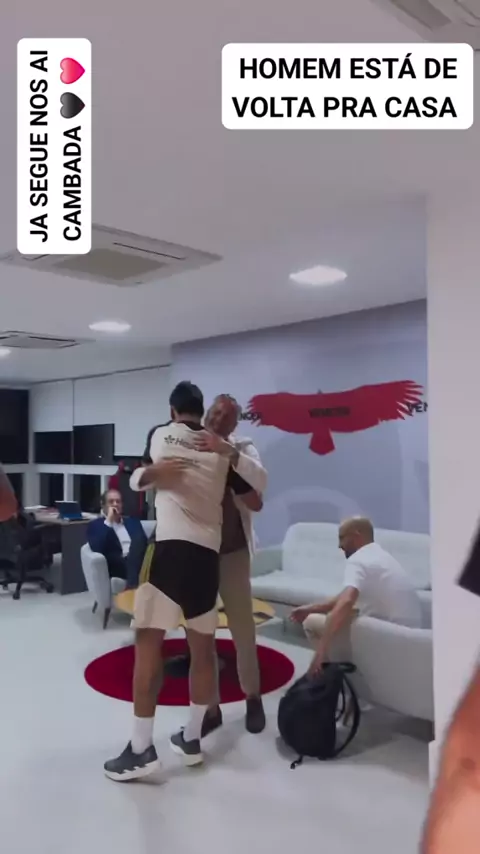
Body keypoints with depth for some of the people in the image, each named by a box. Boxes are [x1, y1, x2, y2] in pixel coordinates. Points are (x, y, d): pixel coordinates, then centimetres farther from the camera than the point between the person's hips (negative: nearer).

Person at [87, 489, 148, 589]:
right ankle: (133, 586, -43)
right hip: (117, 566, -4)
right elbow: (96, 549, -4)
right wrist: (108, 522, -3)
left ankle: (132, 585, -42)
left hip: (140, 561, 4)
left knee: (139, 539, -31)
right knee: (138, 540, -33)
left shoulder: (132, 521, 28)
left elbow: (144, 542, 16)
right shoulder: (96, 524, 16)